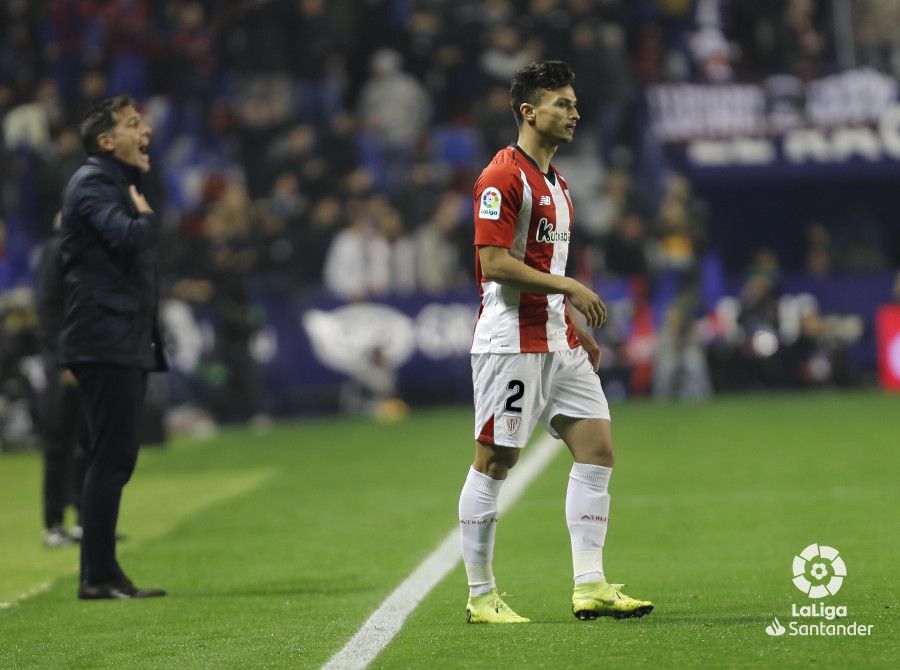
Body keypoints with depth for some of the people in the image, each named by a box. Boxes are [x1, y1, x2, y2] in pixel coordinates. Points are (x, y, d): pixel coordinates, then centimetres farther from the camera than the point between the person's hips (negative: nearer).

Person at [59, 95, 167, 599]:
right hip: (107, 343, -10)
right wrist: (147, 215, -7)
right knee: (111, 458, -11)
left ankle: (102, 574, 15)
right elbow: (128, 237, -26)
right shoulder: (93, 182, -10)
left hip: (129, 344, 10)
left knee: (116, 460, 11)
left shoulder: (119, 184, 21)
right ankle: (99, 576, -10)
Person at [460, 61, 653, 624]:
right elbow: (496, 264, -19)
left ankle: (590, 587, 1)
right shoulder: (502, 177, -12)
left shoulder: (555, 182, 17)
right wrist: (570, 288, -19)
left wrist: (575, 326, 17)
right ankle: (481, 597, 5)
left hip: (556, 342, 9)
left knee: (598, 449, 1)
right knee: (494, 462, -2)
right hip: (511, 341, -9)